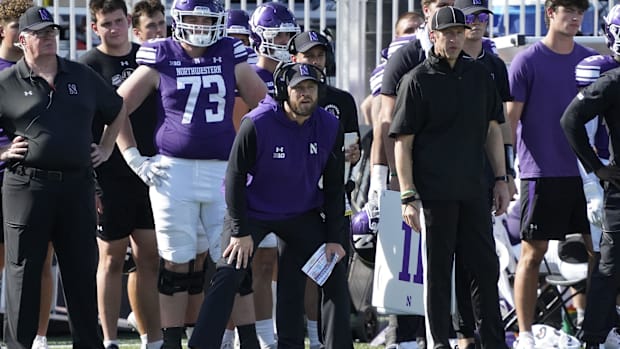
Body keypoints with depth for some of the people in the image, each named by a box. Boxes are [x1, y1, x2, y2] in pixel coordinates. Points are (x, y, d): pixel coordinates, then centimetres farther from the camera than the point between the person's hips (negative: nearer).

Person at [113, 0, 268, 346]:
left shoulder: (230, 56, 6)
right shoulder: (161, 59, 0)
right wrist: (134, 158, 1)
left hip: (223, 171, 2)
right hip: (175, 171, -2)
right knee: (177, 261, 1)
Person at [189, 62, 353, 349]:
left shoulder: (329, 128, -11)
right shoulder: (257, 124, -24)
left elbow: (334, 187, -1)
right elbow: (236, 177, -15)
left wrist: (335, 238, -4)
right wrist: (240, 231, -16)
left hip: (302, 214, 4)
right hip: (253, 212, -4)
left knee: (335, 272, -1)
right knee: (228, 276, -18)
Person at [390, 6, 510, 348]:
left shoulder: (479, 76, 11)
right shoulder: (417, 81, -4)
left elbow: (492, 129, 19)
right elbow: (402, 141, -6)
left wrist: (501, 179, 13)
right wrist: (408, 196, -11)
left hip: (473, 189, 5)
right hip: (433, 190, -5)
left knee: (487, 267, 7)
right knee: (438, 271, 1)